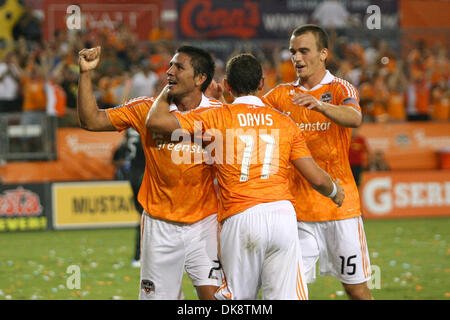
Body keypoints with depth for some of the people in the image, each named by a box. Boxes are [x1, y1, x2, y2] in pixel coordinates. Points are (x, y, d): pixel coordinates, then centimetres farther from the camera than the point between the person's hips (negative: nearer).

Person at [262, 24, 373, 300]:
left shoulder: (340, 89, -3)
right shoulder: (281, 94, 10)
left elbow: (355, 119, -23)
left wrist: (320, 105, -42)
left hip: (339, 204, -3)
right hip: (297, 207, 3)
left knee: (357, 288, 2)